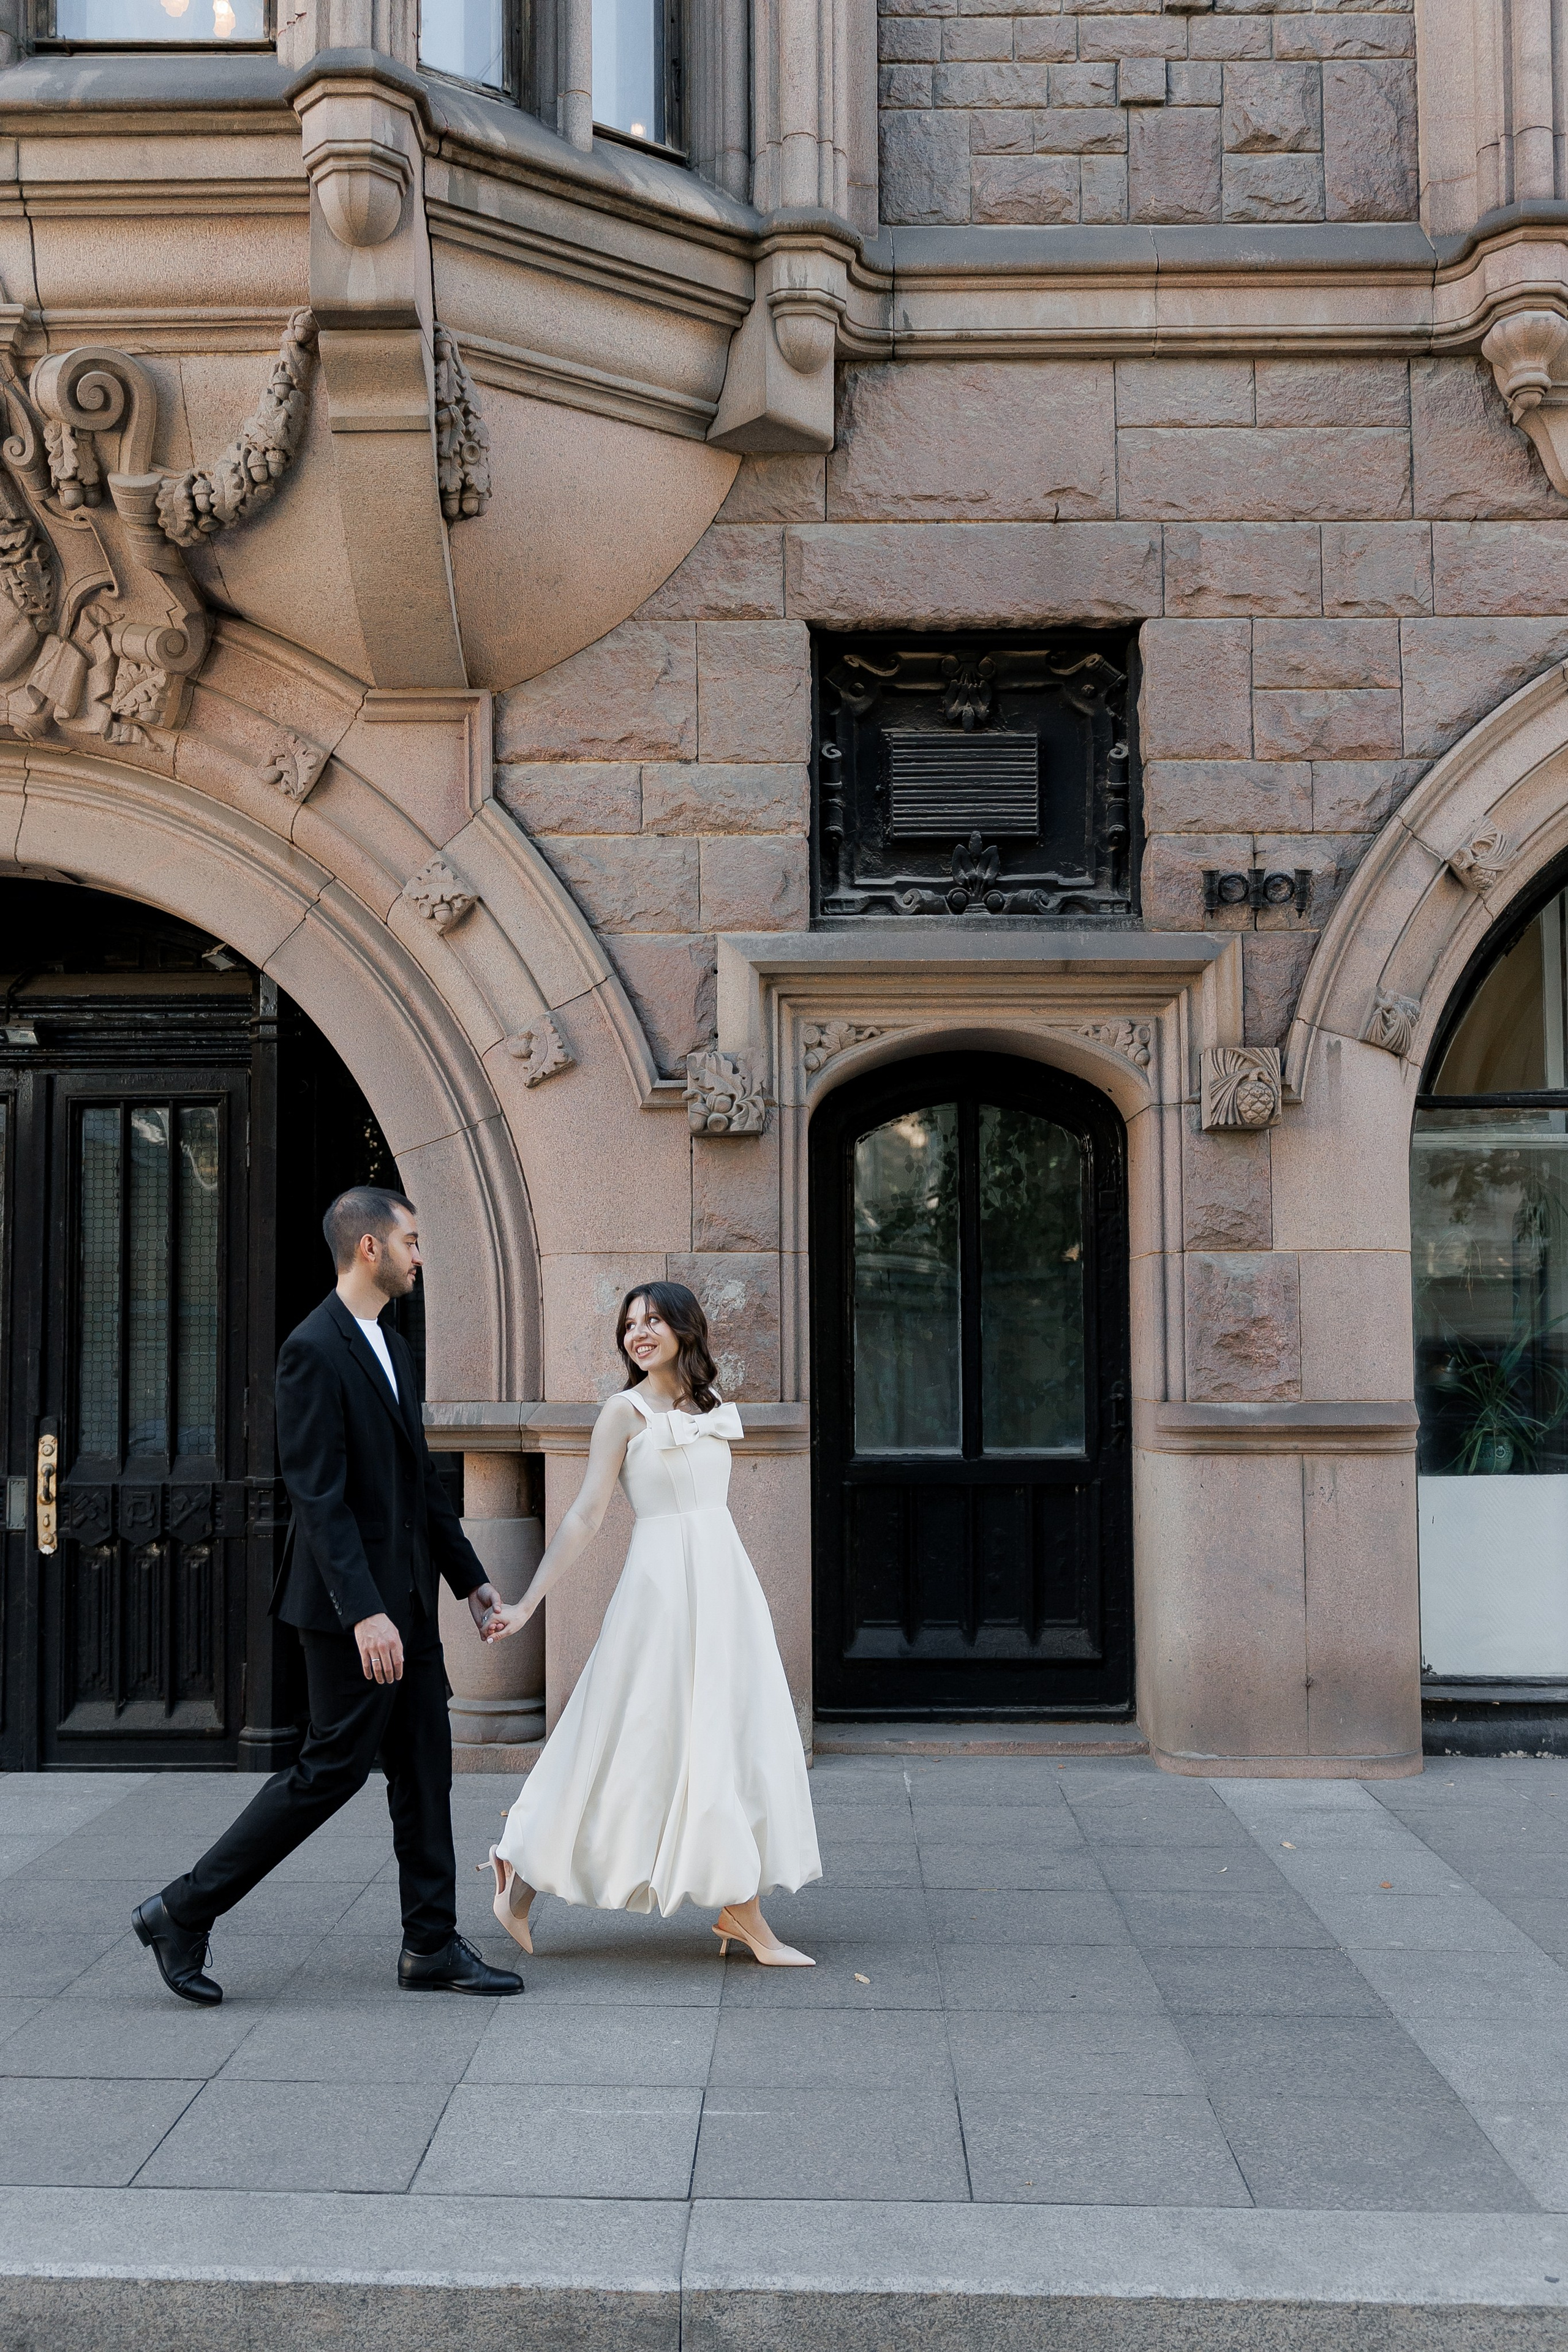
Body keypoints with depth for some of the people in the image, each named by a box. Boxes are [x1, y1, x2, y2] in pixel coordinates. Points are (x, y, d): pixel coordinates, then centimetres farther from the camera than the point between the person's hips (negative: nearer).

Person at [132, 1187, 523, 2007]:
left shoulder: (391, 1346, 13)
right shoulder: (315, 1350, -16)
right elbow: (318, 1496, -22)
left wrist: (470, 1577, 17)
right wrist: (364, 1613, -26)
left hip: (406, 1598, 9)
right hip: (353, 1607, -9)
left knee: (425, 1769, 10)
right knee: (333, 1766, -3)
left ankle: (432, 1946, 18)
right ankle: (183, 1912, 9)